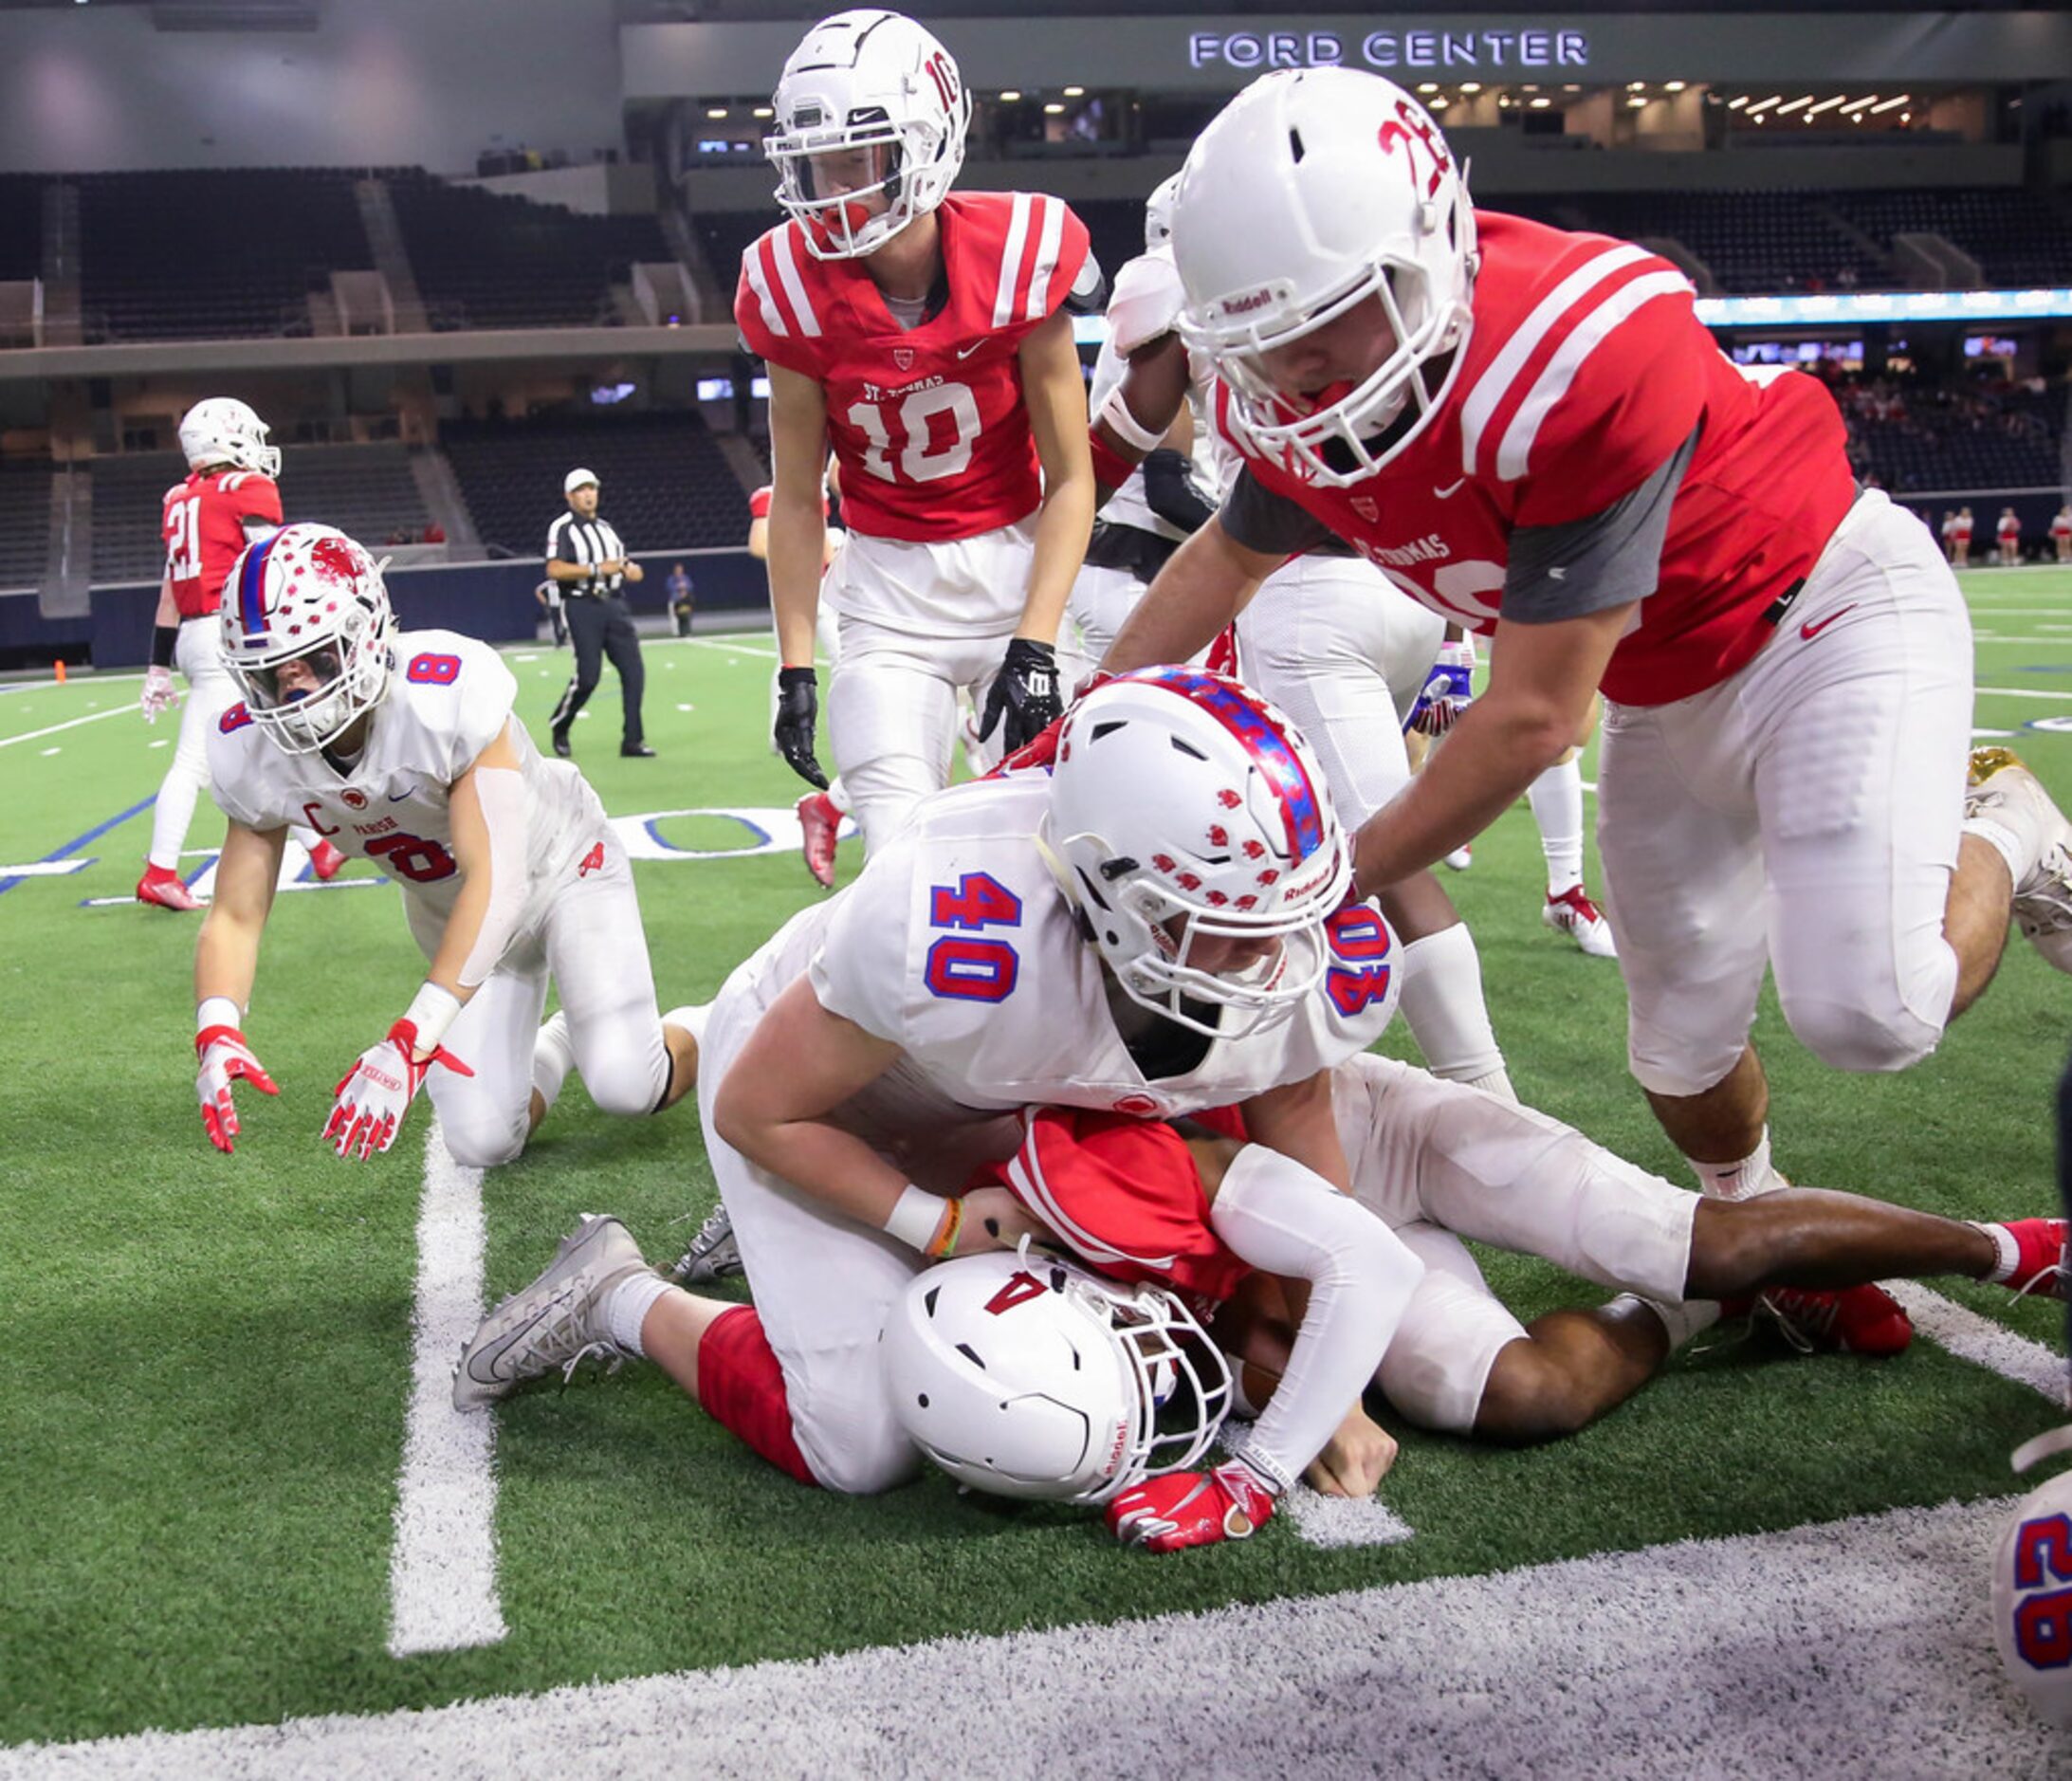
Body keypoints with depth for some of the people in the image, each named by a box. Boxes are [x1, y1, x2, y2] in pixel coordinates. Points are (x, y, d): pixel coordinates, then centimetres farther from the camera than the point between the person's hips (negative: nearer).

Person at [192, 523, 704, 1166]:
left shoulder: (448, 691, -37)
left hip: (559, 865, -4)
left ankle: (698, 1036, 14)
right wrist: (216, 1034, -34)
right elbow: (235, 915, -12)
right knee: (483, 1143, -6)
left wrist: (407, 1043, -47)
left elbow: (495, 879, -40)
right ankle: (552, 1049, 27)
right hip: (453, 910, 5)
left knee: (624, 1084, -23)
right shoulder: (252, 752, -19)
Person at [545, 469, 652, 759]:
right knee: (588, 675, -9)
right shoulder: (562, 528, -3)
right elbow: (555, 570, -16)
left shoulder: (606, 527, 20)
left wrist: (628, 568, -1)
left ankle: (632, 740, 3)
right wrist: (596, 569, -18)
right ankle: (559, 726, 16)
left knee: (633, 671, -3)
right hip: (582, 606, -6)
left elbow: (631, 571, 23)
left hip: (614, 605, 6)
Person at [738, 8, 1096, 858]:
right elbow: (796, 499, -1)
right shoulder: (798, 289, -10)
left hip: (1016, 560, -1)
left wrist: (1034, 647, -17)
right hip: (889, 584, 1)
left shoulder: (1015, 258, -16)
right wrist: (795, 670, -3)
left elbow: (1070, 479, -9)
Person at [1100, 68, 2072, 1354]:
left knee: (1866, 1010, -23)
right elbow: (1230, 557, 9)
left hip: (1828, 610, -6)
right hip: (1667, 693, 6)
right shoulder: (1292, 409, -15)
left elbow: (1535, 717, -31)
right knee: (1682, 1043, 9)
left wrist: (1335, 889, -23)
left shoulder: (1573, 354, -37)